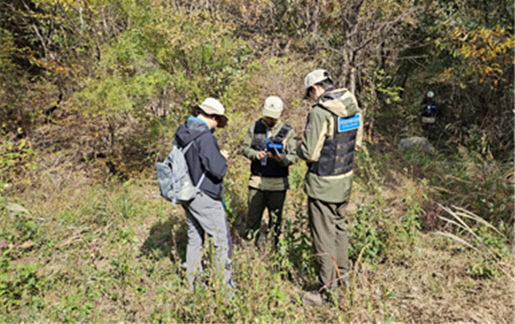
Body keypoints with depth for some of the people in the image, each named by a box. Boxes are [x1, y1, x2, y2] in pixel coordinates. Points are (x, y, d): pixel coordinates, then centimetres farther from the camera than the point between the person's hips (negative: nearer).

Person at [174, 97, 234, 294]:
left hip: (187, 194, 9)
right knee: (222, 241, 1)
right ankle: (226, 287, 9)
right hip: (204, 197, -9)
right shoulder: (205, 137, -21)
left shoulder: (182, 133, 6)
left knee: (194, 239, 18)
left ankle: (193, 284, 29)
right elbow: (218, 170, -24)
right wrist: (222, 157, -4)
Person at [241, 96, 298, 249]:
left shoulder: (288, 131, -3)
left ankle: (273, 246, 28)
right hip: (256, 180, 2)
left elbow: (294, 156, -6)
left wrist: (282, 158, -27)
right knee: (253, 215, 7)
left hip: (277, 183, -1)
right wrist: (255, 154, -14)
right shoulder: (255, 127, 4)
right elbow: (245, 147, 7)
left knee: (275, 218, 11)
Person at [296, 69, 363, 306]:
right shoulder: (353, 107, 3)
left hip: (323, 184, -8)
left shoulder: (320, 112, -22)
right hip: (345, 177, 8)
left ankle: (327, 290, 16)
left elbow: (310, 153, -22)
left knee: (324, 236, 3)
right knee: (339, 226, 24)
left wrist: (300, 148, -1)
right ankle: (342, 273, 40)